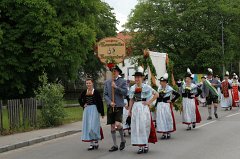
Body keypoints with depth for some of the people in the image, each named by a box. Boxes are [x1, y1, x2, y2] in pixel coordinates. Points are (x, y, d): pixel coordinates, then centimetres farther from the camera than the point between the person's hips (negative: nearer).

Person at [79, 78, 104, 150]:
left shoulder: (96, 92, -6)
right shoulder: (84, 92, 7)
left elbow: (100, 102, -5)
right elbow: (80, 100, 24)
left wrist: (102, 113, -6)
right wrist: (83, 104, 6)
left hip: (94, 109, -5)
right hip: (86, 110, 5)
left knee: (93, 126, -11)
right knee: (87, 127, 5)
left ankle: (96, 141, 9)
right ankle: (91, 144, 12)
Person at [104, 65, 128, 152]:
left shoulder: (123, 81, 3)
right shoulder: (107, 82, 11)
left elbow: (125, 92, -7)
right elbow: (105, 94, 8)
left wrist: (116, 87, -15)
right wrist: (110, 102, -8)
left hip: (119, 106, -4)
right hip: (110, 107, 4)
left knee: (117, 125, -18)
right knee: (112, 127, 6)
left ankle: (123, 140, 8)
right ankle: (115, 145, 15)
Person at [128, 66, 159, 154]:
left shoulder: (146, 87, -1)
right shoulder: (132, 88, 9)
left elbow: (156, 94, 2)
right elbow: (131, 100, 11)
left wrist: (149, 102, -4)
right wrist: (130, 110, 5)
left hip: (144, 107, -3)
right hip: (135, 108, 3)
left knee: (145, 126, -1)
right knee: (136, 127, 2)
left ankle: (146, 145, 10)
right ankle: (140, 146, 8)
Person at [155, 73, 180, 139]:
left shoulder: (169, 89, -7)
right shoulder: (159, 89, 9)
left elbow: (177, 95, -8)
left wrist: (172, 101, -8)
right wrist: (156, 105, 9)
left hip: (167, 105, -5)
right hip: (160, 105, 5)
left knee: (168, 118, 1)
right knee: (161, 119, 3)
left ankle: (168, 133, 12)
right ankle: (164, 133, 10)